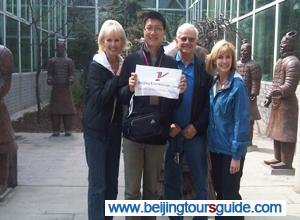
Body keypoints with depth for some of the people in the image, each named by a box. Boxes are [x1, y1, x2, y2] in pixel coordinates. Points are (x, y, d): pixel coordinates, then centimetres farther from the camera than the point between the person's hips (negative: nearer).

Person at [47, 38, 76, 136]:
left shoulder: (69, 61, 10)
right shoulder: (52, 61, 10)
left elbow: (71, 74, 4)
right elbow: (50, 74, 6)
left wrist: (71, 79, -17)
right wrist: (49, 80, -13)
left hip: (66, 88, 0)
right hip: (55, 88, 0)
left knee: (68, 109, -2)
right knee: (55, 109, -2)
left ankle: (68, 130, 4)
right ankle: (56, 130, 4)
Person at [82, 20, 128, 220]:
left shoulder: (123, 64, 6)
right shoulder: (96, 65, -10)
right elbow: (99, 97, -20)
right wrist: (118, 77, -17)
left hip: (114, 128, 6)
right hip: (96, 129, -6)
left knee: (112, 181, 12)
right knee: (98, 182, -4)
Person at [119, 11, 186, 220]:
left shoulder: (171, 62, 6)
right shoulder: (132, 59, 1)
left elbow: (175, 102, 9)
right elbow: (121, 97, 1)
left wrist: (181, 91, -11)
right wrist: (130, 87, -19)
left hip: (158, 133, 2)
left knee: (153, 189, 14)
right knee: (132, 190, 4)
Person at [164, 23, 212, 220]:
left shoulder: (205, 67, 1)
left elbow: (209, 101, -1)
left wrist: (196, 127, -9)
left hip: (195, 132, 0)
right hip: (171, 132, 0)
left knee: (200, 183, 9)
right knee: (172, 182, 12)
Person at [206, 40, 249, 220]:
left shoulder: (237, 85, -15)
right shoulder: (214, 83, 5)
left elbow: (242, 120, -17)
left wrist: (237, 154, -18)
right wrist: (210, 141, 6)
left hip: (231, 149, -6)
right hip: (215, 146, 6)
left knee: (230, 193, 5)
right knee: (219, 190, 18)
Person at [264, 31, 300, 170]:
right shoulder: (280, 61, 17)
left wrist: (279, 91, -31)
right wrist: (269, 97, 18)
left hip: (286, 102, -10)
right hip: (277, 102, 10)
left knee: (286, 133, -5)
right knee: (277, 131, 15)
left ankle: (287, 162, 2)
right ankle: (278, 158, 25)